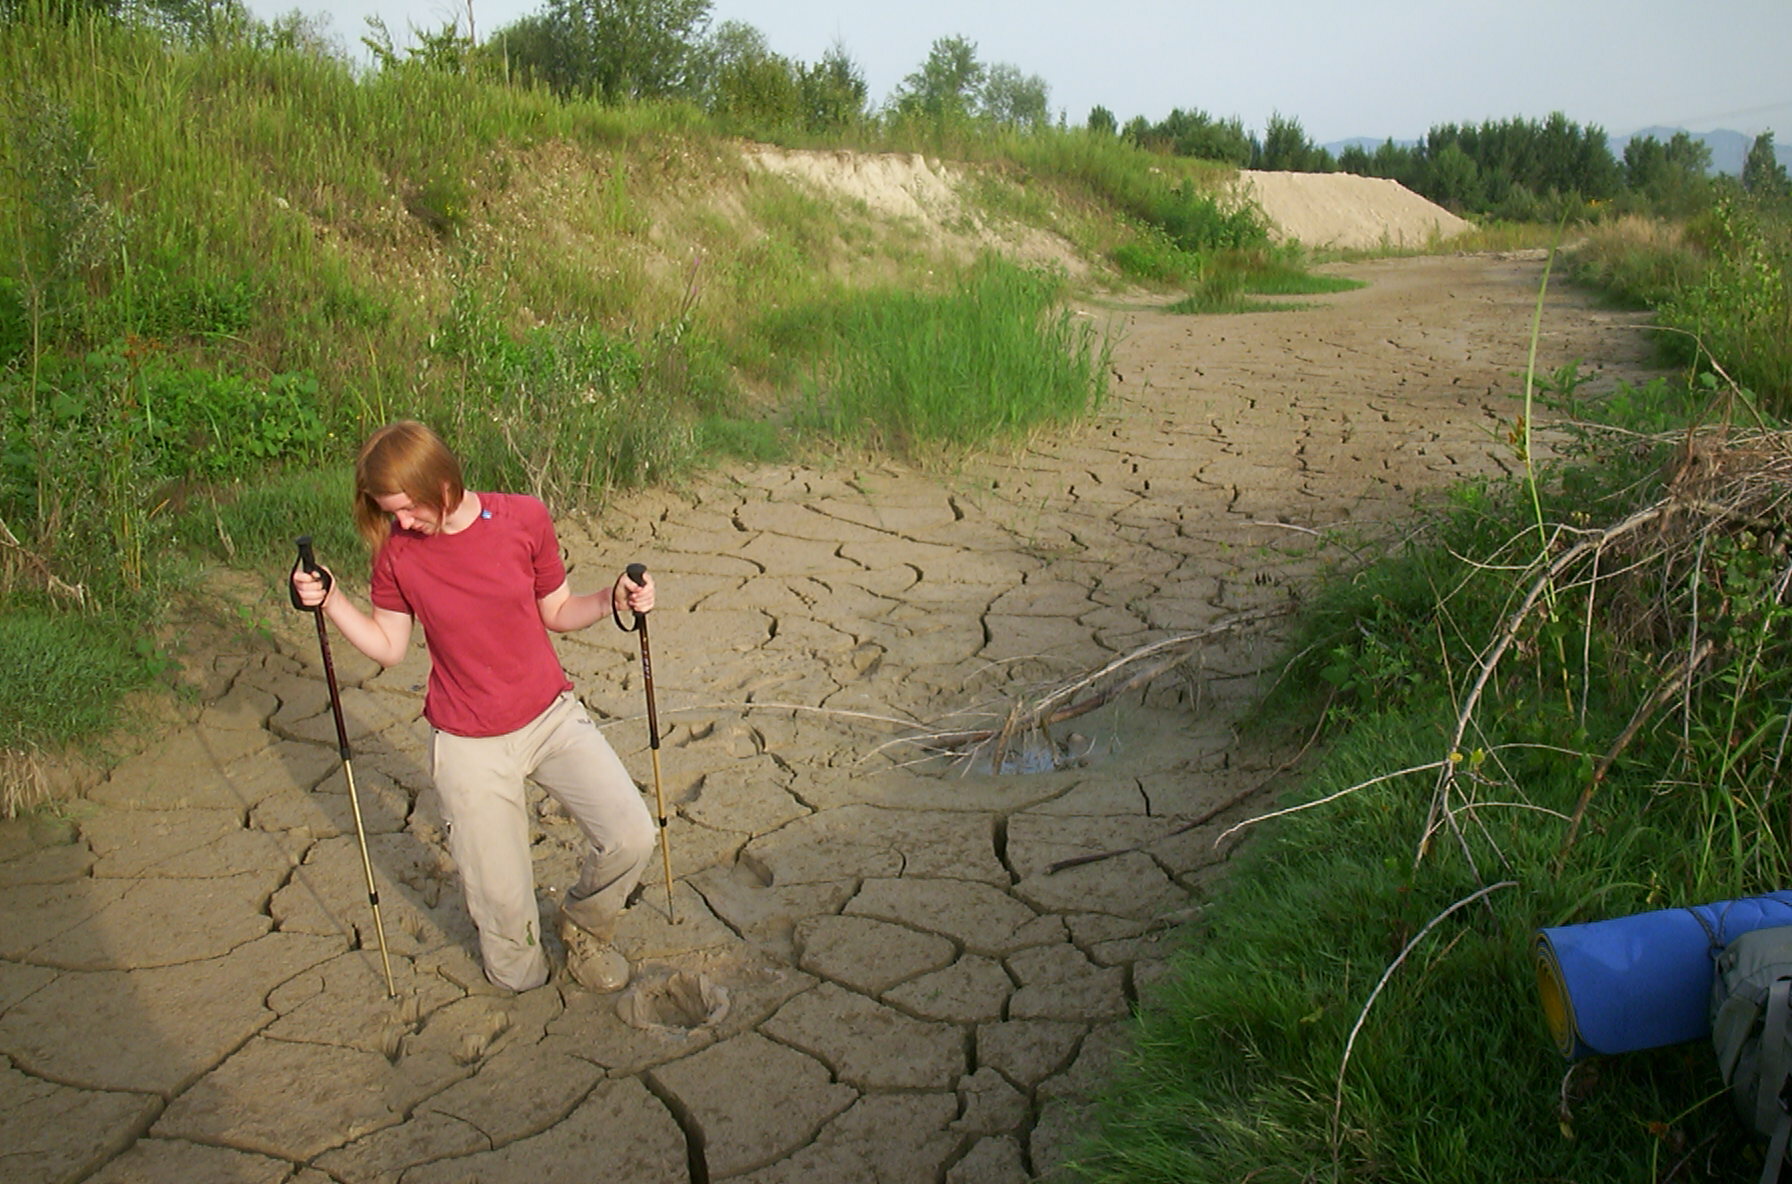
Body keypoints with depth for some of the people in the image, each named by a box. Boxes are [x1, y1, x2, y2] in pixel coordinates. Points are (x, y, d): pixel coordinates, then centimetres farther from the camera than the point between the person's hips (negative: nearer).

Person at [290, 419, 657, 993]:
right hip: (471, 745, -1)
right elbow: (388, 646, 3)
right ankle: (518, 962, 39)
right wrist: (331, 601, -10)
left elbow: (558, 613, 2)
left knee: (631, 837, -13)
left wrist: (614, 599, -16)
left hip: (552, 715, 1)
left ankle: (582, 925, 20)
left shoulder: (524, 517, -9)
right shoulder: (397, 550, -7)